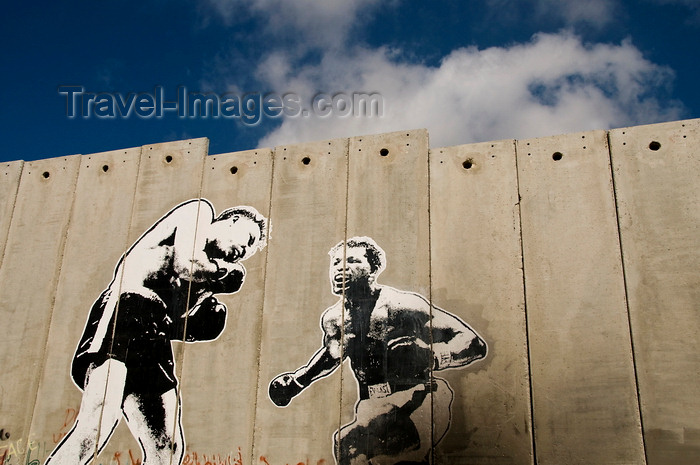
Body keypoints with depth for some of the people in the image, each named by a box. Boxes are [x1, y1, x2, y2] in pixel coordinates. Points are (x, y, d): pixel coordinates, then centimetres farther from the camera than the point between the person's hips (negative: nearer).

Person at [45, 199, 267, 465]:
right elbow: (185, 265, -8)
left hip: (153, 343, 9)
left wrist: (209, 314, 4)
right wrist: (225, 270, 8)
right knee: (96, 427, -22)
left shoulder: (204, 277, 32)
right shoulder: (199, 211, 12)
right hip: (124, 313, -9)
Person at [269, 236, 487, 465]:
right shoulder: (333, 318, 4)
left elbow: (476, 344, -16)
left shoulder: (401, 304, -14)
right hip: (372, 408, 6)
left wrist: (430, 357, -33)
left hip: (419, 402, -6)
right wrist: (297, 379, 16)